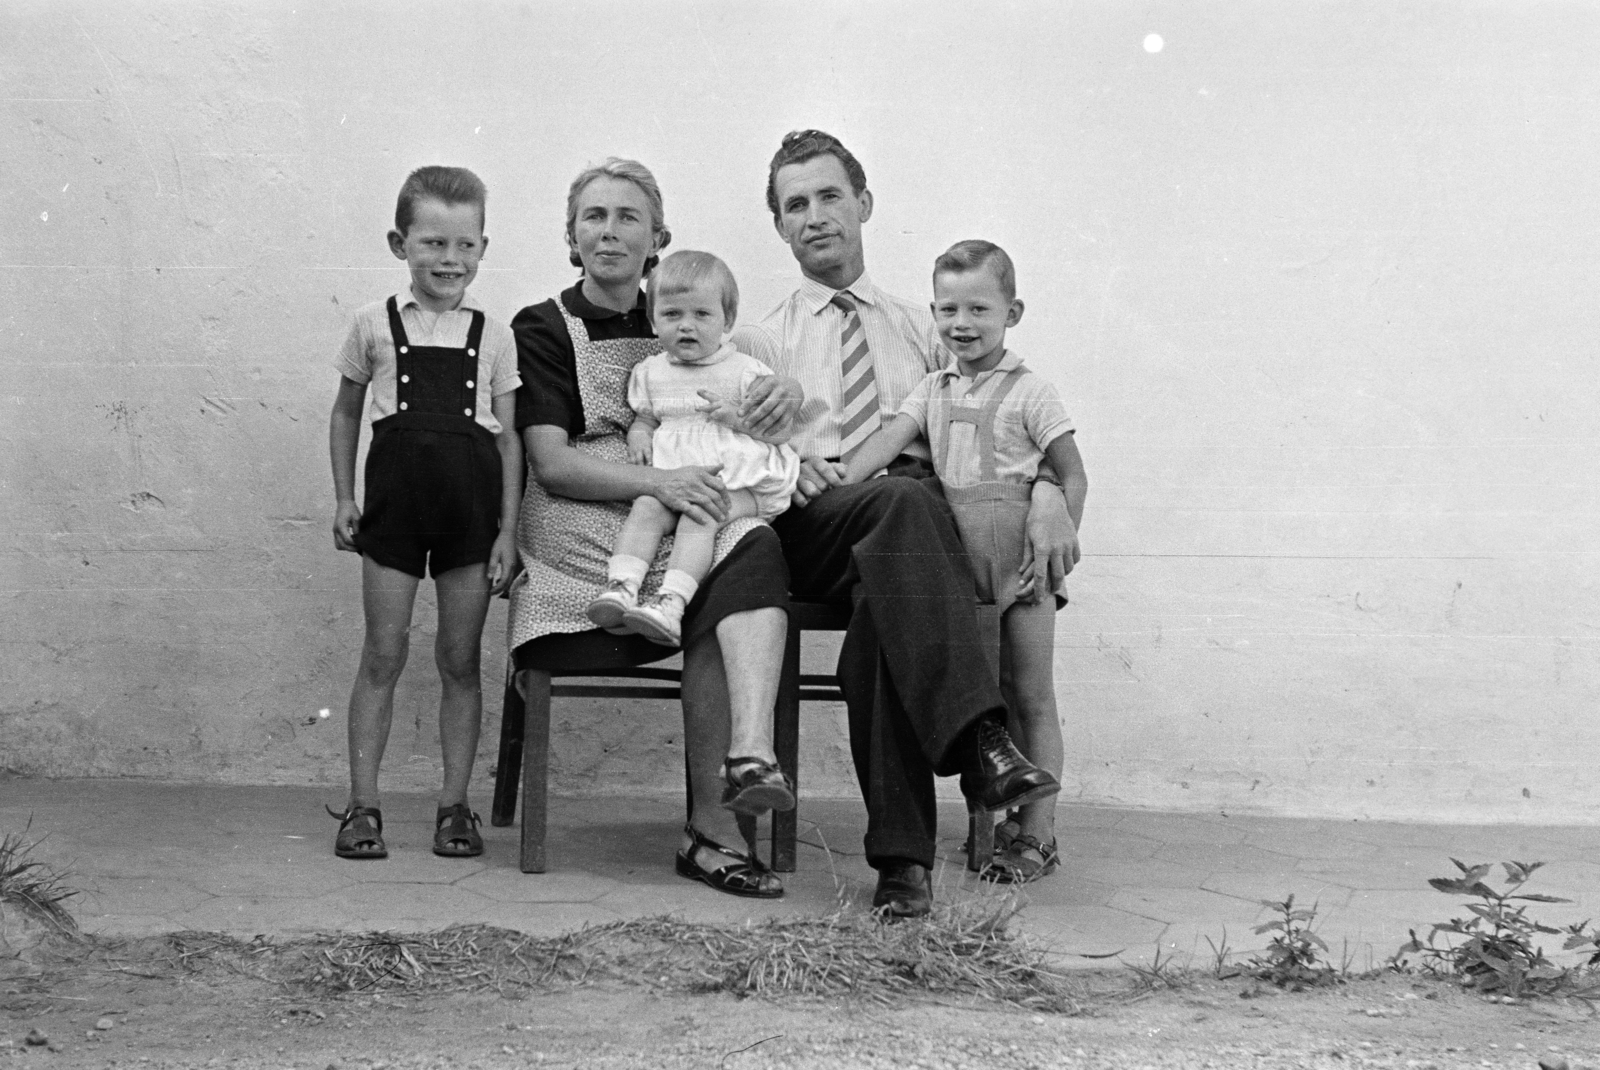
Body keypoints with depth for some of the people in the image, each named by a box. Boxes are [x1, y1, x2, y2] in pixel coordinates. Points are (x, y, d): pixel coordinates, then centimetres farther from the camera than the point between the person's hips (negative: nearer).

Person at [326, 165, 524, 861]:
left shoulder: (494, 337, 5)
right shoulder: (375, 326, 4)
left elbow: (508, 439, 5)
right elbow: (346, 414, 14)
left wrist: (507, 531, 0)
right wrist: (344, 498, 6)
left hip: (470, 506, 1)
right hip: (396, 498, 0)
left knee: (460, 661, 5)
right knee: (383, 655, 1)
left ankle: (454, 804, 13)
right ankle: (362, 805, 8)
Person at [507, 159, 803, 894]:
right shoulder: (542, 330, 8)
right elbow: (550, 463, -4)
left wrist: (787, 390, 3)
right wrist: (658, 482, -21)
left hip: (682, 519, 4)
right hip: (578, 528, -4)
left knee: (752, 546, -33)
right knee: (746, 557, -32)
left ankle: (712, 827, -44)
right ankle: (716, 821, -34)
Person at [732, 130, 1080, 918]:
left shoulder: (923, 329, 28)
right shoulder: (758, 343, 24)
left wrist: (1049, 491, -2)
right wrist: (781, 455, -14)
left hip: (924, 513, 2)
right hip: (811, 521, -1)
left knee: (883, 606, -37)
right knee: (903, 503, -38)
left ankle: (902, 854, -39)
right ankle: (977, 742, -52)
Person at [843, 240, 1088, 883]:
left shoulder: (1029, 393, -2)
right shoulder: (934, 391, 11)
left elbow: (1072, 477, -2)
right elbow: (887, 441, 2)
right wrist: (834, 487, -13)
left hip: (1018, 561, -4)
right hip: (958, 560, 4)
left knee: (1030, 696, 1)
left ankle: (1037, 833, 4)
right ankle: (989, 819, 19)